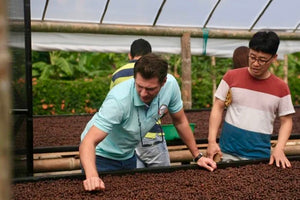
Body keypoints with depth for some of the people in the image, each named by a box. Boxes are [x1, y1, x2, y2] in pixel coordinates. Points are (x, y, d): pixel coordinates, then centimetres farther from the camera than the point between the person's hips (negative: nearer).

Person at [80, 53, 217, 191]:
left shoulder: (170, 84, -21)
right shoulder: (119, 100, -36)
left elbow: (180, 121, -3)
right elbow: (89, 142, -39)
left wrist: (198, 156, 1)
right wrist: (92, 176, -57)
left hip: (129, 155, 5)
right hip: (101, 156, -5)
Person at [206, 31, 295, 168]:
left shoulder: (281, 88, 0)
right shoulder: (232, 77, -2)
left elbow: (286, 121, 5)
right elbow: (218, 108, 0)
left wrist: (279, 149, -10)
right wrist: (212, 141, -9)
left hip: (260, 157, 1)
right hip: (228, 154, 0)